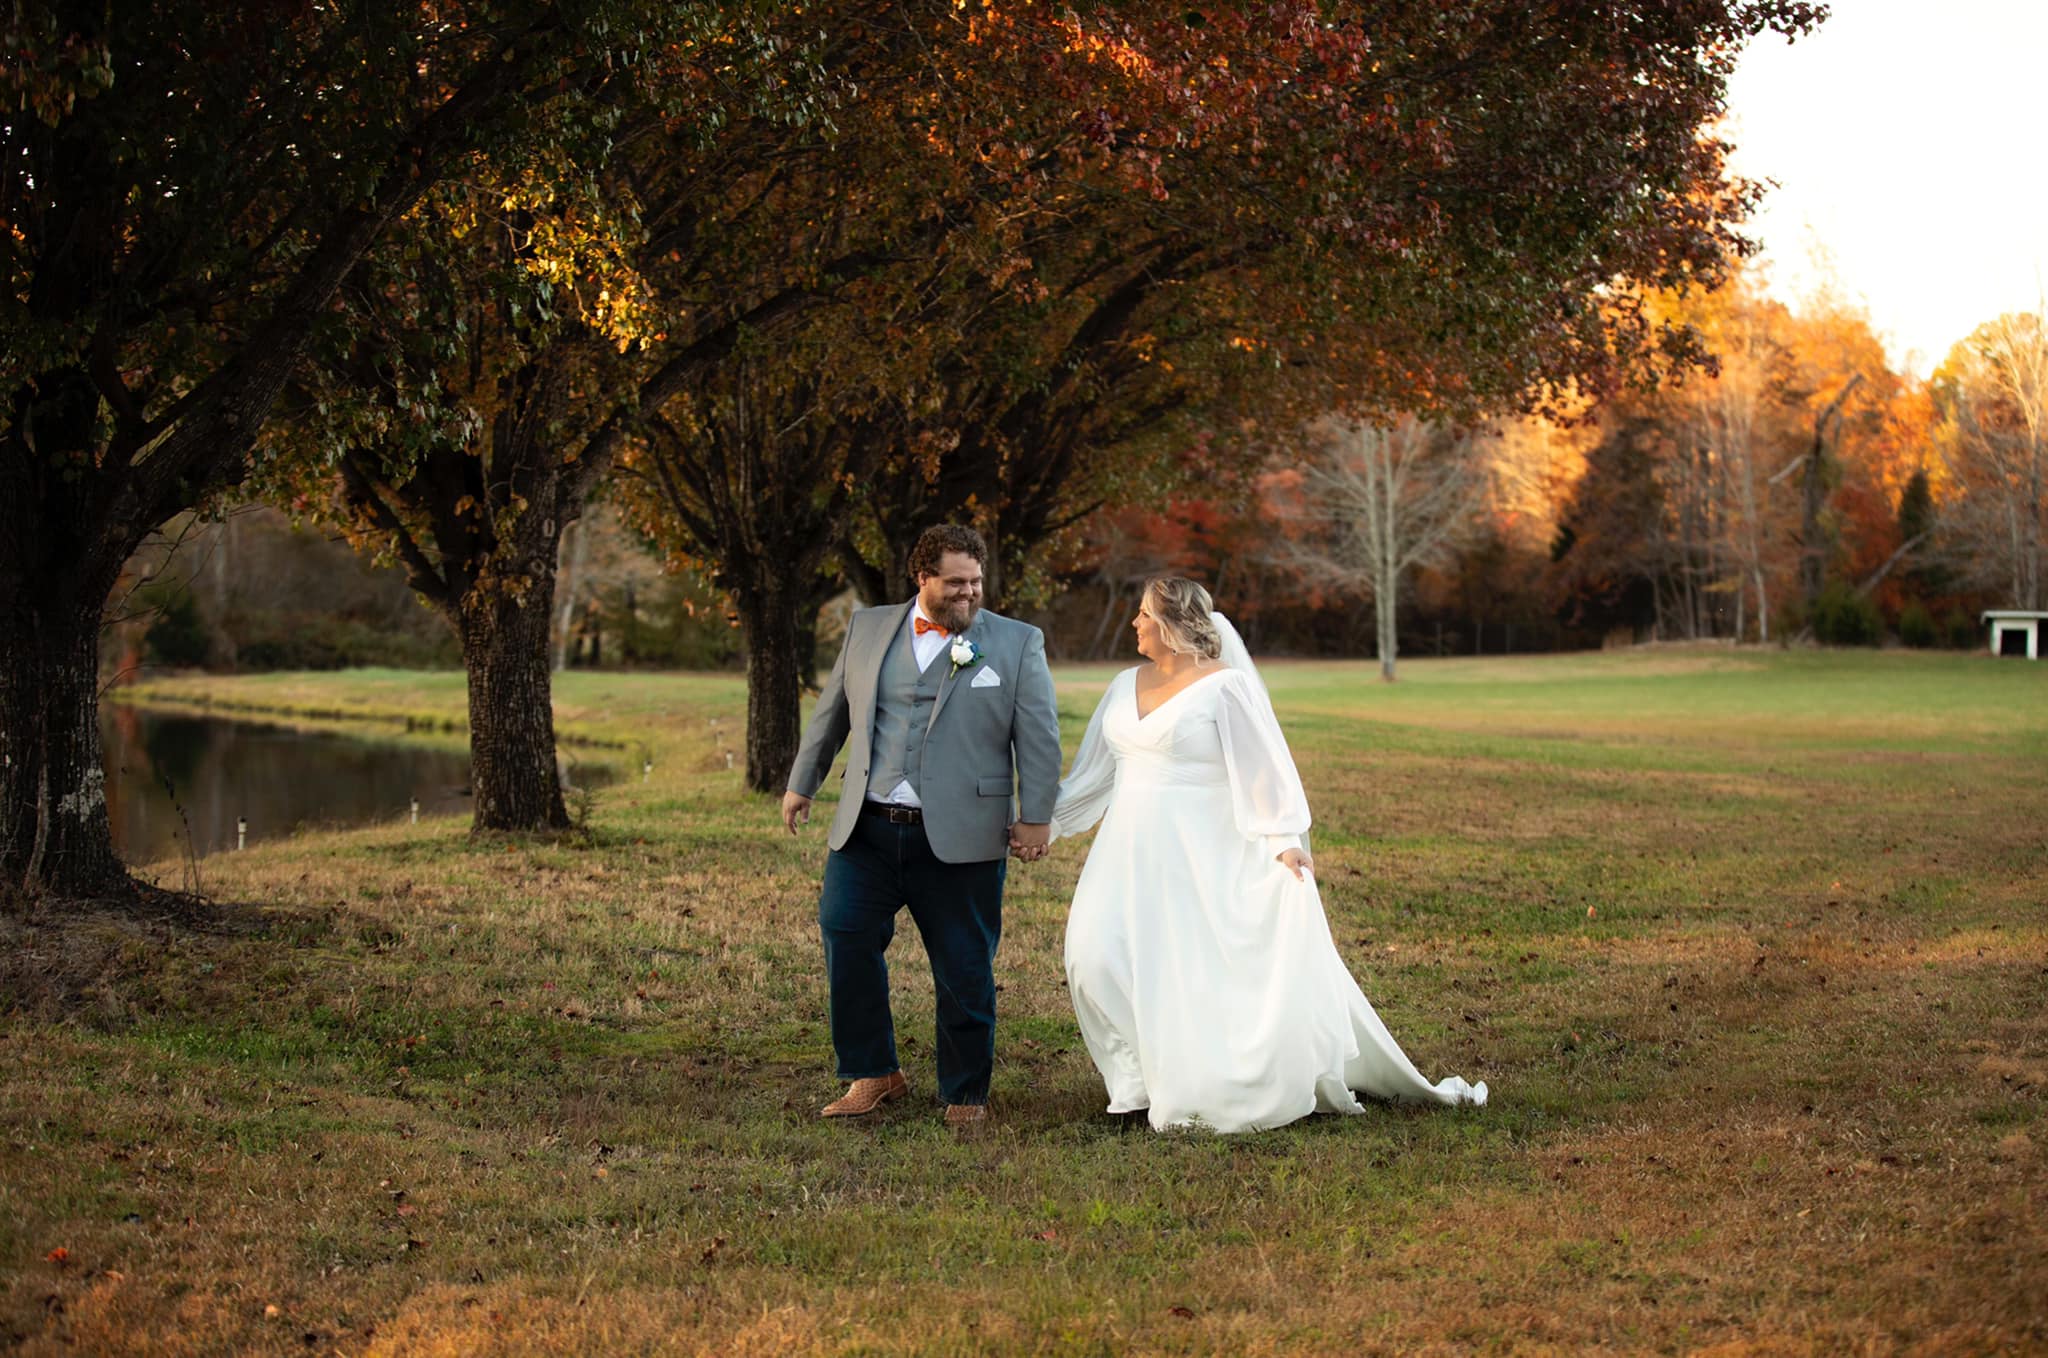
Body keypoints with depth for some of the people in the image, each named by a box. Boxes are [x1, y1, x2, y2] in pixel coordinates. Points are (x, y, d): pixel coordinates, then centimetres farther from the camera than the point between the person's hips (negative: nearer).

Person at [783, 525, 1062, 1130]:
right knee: (845, 940, -4)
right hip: (868, 830, 3)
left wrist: (1035, 817, -5)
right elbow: (831, 713, 19)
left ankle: (966, 1093, 19)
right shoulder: (867, 629, 11)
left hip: (960, 840, -2)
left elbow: (1039, 735, 0)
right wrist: (802, 784, 22)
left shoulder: (1017, 642, 3)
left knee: (965, 971, 3)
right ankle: (873, 1074, 14)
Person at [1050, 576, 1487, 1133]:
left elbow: (1264, 766, -13)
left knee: (1206, 972, -5)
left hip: (1200, 857, -6)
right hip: (1131, 856, 7)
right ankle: (1149, 1080, 10)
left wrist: (1284, 839, -23)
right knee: (1097, 959, -2)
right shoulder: (1126, 685, 11)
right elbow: (1094, 770, 19)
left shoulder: (1224, 686, -9)